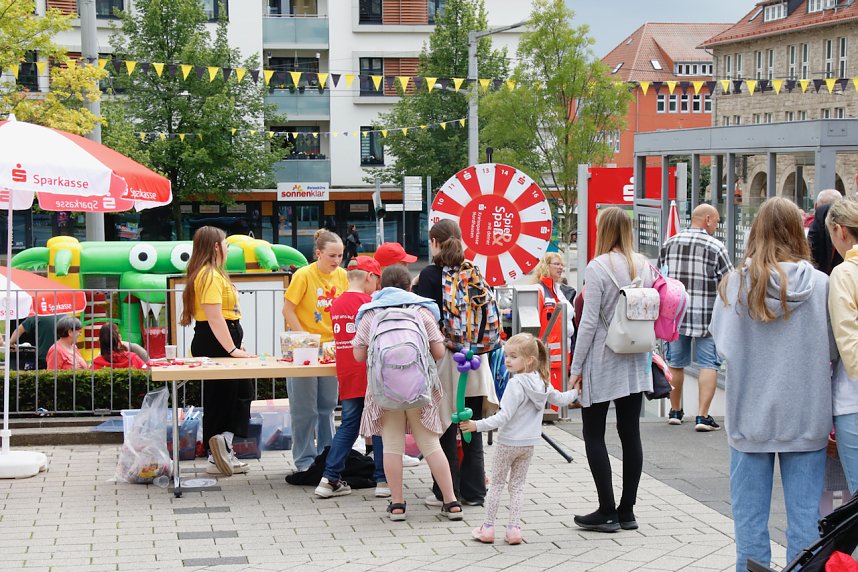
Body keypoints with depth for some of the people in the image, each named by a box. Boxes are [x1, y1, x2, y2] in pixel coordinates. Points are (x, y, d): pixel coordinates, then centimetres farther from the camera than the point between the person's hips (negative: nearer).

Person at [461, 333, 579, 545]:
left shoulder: (516, 384, -22)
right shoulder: (543, 382, 1)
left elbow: (504, 417, -25)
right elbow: (559, 399, 17)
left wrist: (477, 425, -27)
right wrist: (576, 392, 36)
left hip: (508, 442, -6)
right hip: (529, 444, 6)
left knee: (496, 483, 8)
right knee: (518, 486, 14)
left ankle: (488, 528, 12)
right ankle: (514, 529, 11)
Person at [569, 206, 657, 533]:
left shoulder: (598, 267, -13)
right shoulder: (644, 266, 5)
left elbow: (589, 321, -14)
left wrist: (576, 367, -8)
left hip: (602, 360, -6)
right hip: (635, 361, 6)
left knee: (594, 435, 3)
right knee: (630, 433, 8)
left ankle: (607, 512, 0)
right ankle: (627, 511, 13)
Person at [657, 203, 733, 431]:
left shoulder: (670, 243, 6)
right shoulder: (716, 247, -9)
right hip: (706, 316, -4)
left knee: (676, 362, 16)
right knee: (708, 363, 1)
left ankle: (675, 411, 28)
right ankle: (702, 416, -6)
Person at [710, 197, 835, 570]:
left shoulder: (736, 284, -9)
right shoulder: (820, 285, -7)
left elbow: (721, 344, -6)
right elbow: (834, 351, 0)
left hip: (752, 416, 0)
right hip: (807, 418, 0)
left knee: (750, 516, 10)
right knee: (805, 514, 8)